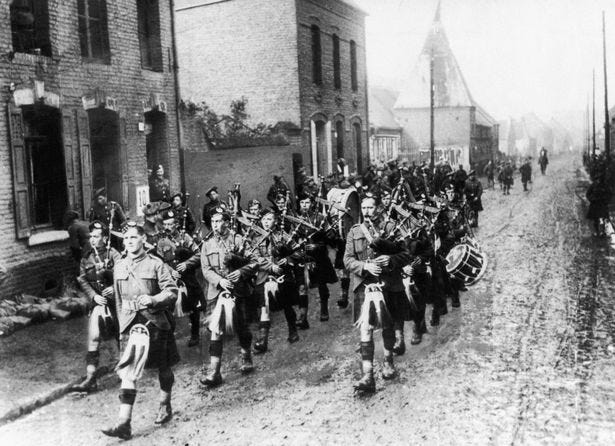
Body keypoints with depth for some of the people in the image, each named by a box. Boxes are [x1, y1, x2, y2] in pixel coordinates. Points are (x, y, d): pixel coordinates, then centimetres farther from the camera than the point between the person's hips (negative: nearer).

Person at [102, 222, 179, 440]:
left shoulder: (155, 264, -6)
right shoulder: (119, 267, 8)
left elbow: (172, 292, -9)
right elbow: (118, 299, 17)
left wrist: (153, 299, -26)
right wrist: (122, 325, 16)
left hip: (155, 320, -2)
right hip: (131, 322, 2)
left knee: (163, 367, 14)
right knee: (128, 370, -9)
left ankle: (165, 406, 37)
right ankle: (124, 423, -12)